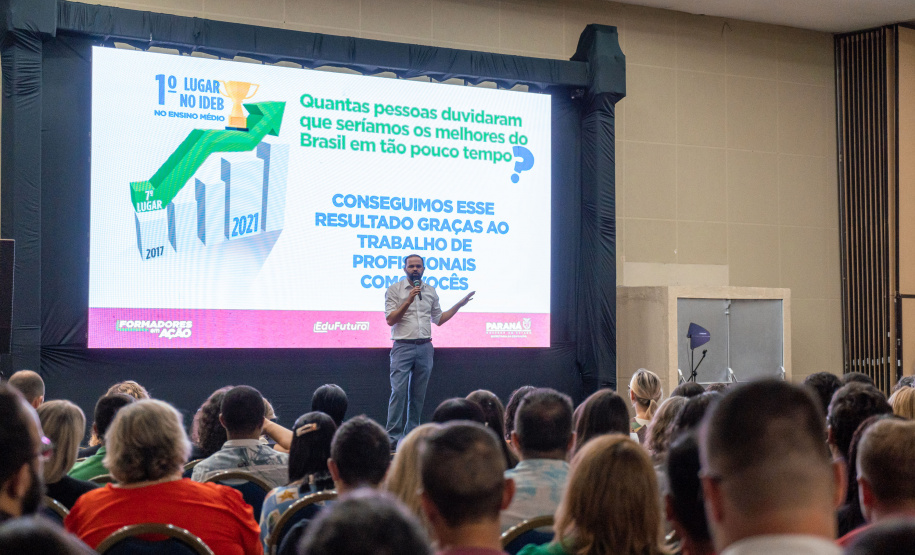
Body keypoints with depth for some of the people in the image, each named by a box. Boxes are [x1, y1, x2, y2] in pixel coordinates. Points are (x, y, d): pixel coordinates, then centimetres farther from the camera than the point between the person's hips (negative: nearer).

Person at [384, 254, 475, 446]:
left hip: (425, 347, 4)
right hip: (403, 347, -4)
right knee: (398, 391, -12)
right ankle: (393, 434, -10)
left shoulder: (430, 291, 13)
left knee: (418, 394, 5)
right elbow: (390, 320, -8)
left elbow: (438, 320, 19)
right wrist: (408, 301, -17)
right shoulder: (394, 290, 0)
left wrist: (459, 305, 15)